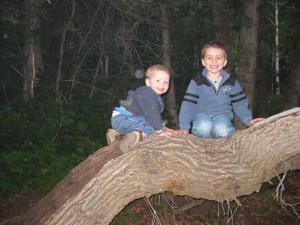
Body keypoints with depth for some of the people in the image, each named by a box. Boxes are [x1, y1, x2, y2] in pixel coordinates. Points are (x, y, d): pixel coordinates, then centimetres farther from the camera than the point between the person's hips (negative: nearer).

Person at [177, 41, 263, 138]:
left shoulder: (232, 82, 7)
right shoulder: (197, 82, -1)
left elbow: (239, 103, 13)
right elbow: (188, 104, -5)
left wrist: (248, 120, 1)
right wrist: (184, 127, -11)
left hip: (222, 116, 2)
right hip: (202, 115, -1)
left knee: (222, 131, -31)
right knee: (203, 129, -34)